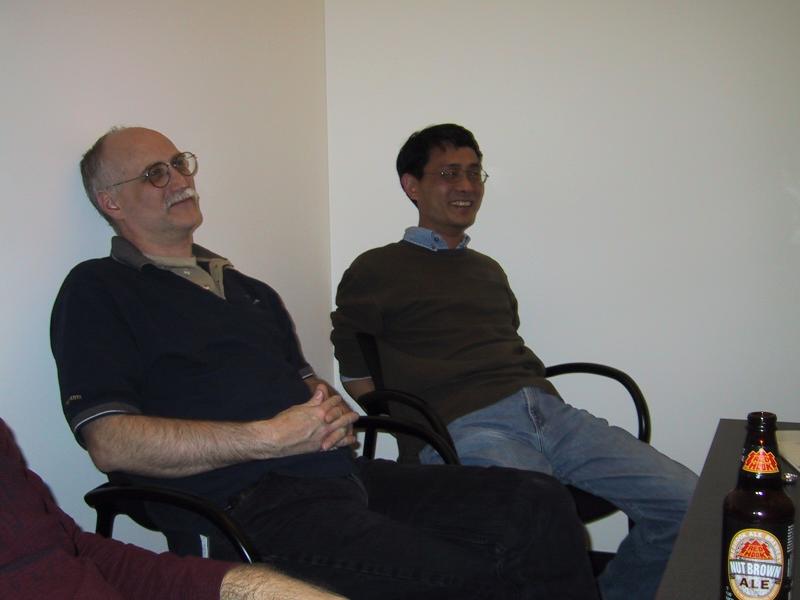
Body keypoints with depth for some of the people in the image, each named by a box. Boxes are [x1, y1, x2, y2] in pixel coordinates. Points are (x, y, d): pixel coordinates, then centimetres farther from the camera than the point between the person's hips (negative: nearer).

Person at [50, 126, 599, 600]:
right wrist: (269, 438, -14)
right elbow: (112, 443, -10)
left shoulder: (244, 287, 26)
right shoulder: (97, 291, 3)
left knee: (541, 506, -8)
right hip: (247, 506, -7)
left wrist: (330, 410, 6)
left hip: (344, 478, 7)